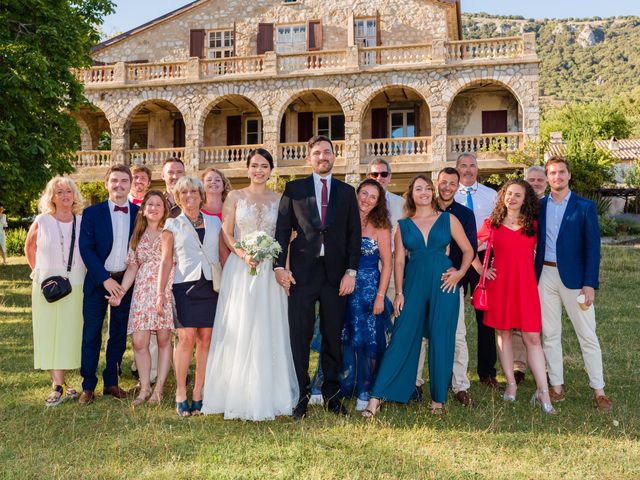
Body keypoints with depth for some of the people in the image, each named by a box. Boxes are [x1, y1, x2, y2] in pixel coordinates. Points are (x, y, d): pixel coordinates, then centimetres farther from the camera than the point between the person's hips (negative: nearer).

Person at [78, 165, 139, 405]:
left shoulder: (140, 213, 3)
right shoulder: (92, 213, -2)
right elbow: (86, 248, -7)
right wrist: (105, 279, -14)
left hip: (126, 281, 2)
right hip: (97, 281, -2)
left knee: (119, 334, 10)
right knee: (91, 334, 2)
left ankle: (111, 382, 22)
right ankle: (88, 386, 12)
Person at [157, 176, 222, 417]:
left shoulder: (214, 222, 14)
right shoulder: (173, 225, 8)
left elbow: (223, 254, 14)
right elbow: (166, 260, 5)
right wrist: (161, 292, -1)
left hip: (211, 285, 2)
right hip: (185, 286, -2)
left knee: (206, 339, 1)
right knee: (186, 338, -9)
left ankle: (198, 394, 8)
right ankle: (180, 396, -1)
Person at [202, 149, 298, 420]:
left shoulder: (279, 200, 10)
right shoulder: (235, 197, 6)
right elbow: (226, 234, 2)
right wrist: (243, 254, -14)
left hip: (269, 271, 1)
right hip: (239, 270, -1)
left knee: (268, 333, 2)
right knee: (239, 332, -2)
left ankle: (267, 395, 10)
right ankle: (238, 396, 7)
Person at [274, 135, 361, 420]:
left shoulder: (347, 192, 11)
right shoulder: (294, 189, 7)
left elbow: (354, 234, 7)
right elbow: (282, 230, 3)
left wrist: (351, 271, -2)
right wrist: (279, 266, -7)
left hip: (336, 275, 1)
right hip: (302, 273, -1)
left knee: (333, 337, 8)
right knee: (299, 336, 1)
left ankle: (331, 393, 19)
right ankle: (301, 395, 11)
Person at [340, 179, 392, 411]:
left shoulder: (380, 227, -4)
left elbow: (387, 264, -5)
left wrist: (380, 296, -11)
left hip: (369, 289, -3)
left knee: (367, 339, 4)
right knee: (344, 340, 9)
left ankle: (364, 392, 16)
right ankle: (344, 387, 24)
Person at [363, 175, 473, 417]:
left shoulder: (448, 220, 6)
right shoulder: (403, 225, 9)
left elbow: (468, 250, 10)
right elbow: (399, 261, 6)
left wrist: (460, 273, -5)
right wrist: (399, 292, -2)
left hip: (443, 283, 0)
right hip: (414, 284, 0)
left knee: (441, 341, 3)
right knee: (401, 339, -5)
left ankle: (438, 399, 16)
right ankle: (376, 397, -4)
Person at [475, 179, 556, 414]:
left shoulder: (533, 225, 5)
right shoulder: (492, 224, 5)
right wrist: (480, 269, 6)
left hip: (525, 284, -1)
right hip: (499, 284, 1)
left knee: (532, 337, -4)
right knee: (503, 332, 8)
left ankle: (543, 392, 0)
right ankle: (511, 384, 20)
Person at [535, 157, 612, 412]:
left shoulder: (584, 206, -1)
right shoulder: (539, 206, 7)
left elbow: (592, 247, -5)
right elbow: (534, 242, 9)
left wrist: (589, 284, -11)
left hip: (574, 277, -3)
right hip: (545, 276, 3)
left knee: (588, 336, 1)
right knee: (550, 334, 8)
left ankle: (599, 390, 9)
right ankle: (556, 386, 18)